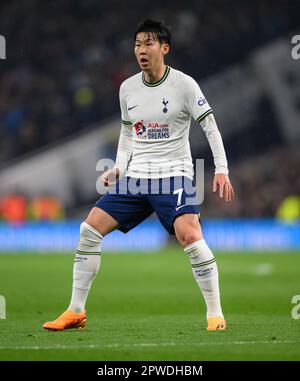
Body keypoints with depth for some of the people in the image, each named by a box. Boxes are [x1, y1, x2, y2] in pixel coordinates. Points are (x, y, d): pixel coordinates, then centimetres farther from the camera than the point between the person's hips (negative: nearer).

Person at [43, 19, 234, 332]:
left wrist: (221, 170, -14)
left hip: (173, 175, -5)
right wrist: (118, 168, 7)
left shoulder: (183, 84, -7)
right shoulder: (127, 88, 8)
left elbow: (210, 126, -6)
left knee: (189, 235, -27)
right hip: (135, 177, 5)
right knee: (90, 229, -3)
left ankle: (215, 314, -14)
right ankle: (76, 312, 5)